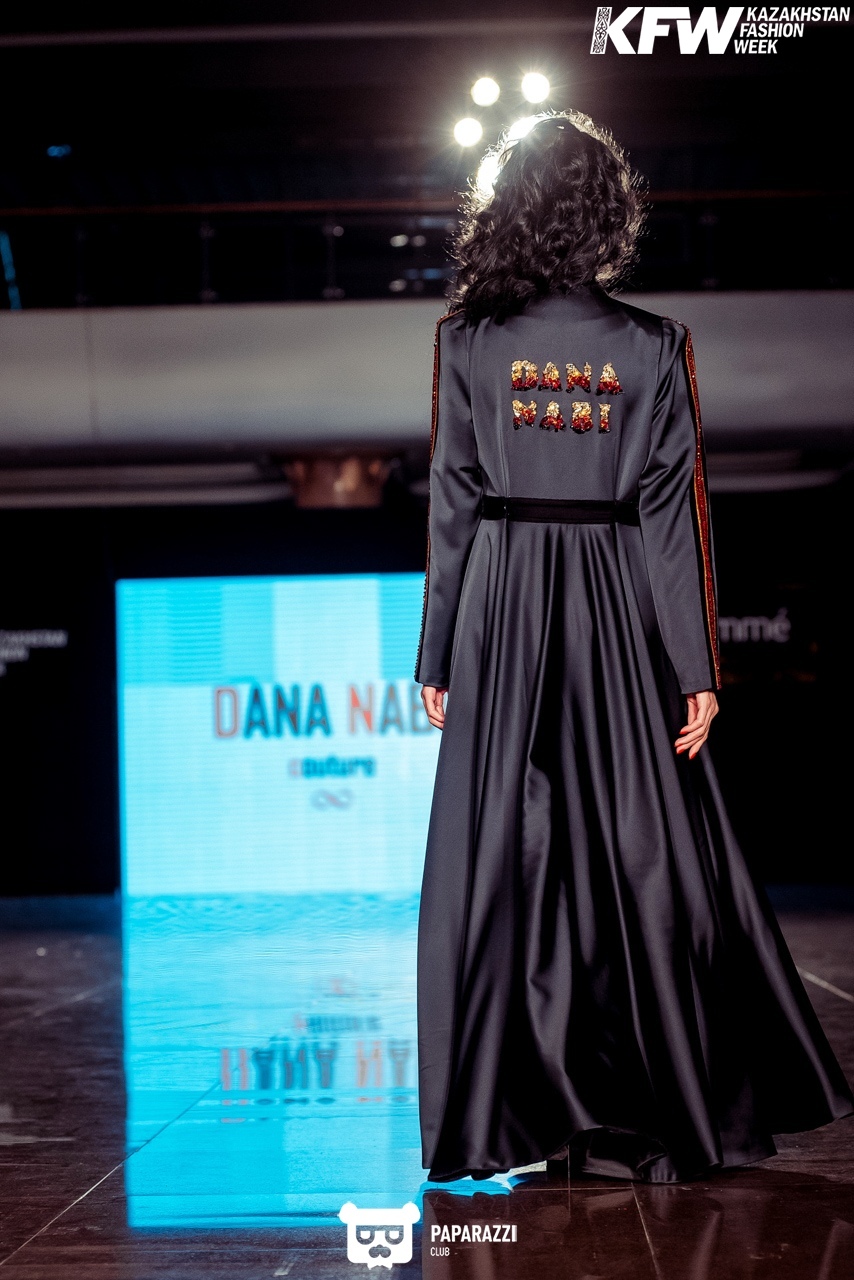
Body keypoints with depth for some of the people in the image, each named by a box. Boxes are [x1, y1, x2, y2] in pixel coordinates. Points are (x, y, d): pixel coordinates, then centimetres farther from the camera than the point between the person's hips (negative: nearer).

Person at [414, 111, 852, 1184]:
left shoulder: (468, 339, -2)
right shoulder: (654, 346, -4)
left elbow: (451, 505, 0)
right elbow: (673, 511, -4)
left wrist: (437, 656, 5)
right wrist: (697, 667, -1)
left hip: (500, 612, 0)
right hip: (616, 610, 0)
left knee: (499, 854, 5)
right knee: (638, 850, 7)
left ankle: (500, 1114, 9)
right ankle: (656, 1114, 15)